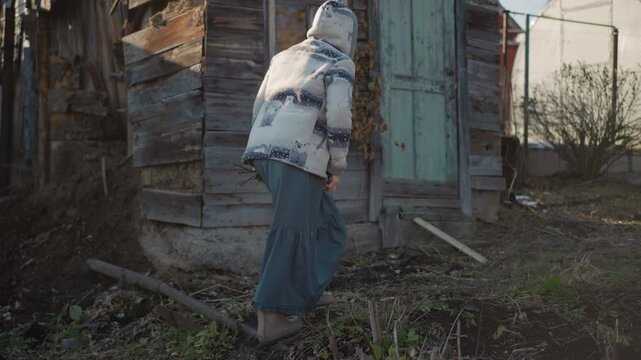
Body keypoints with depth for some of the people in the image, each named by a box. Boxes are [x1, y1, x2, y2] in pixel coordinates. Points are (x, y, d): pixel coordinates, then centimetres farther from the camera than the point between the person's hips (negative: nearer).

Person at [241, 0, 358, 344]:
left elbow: (259, 108, 21)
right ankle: (272, 316, -2)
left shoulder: (284, 56, 24)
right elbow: (339, 119, -10)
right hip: (299, 156, -8)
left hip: (264, 151, 8)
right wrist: (336, 167, -1)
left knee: (325, 221, 19)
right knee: (292, 234, -3)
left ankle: (307, 291, 22)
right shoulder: (339, 64, 3)